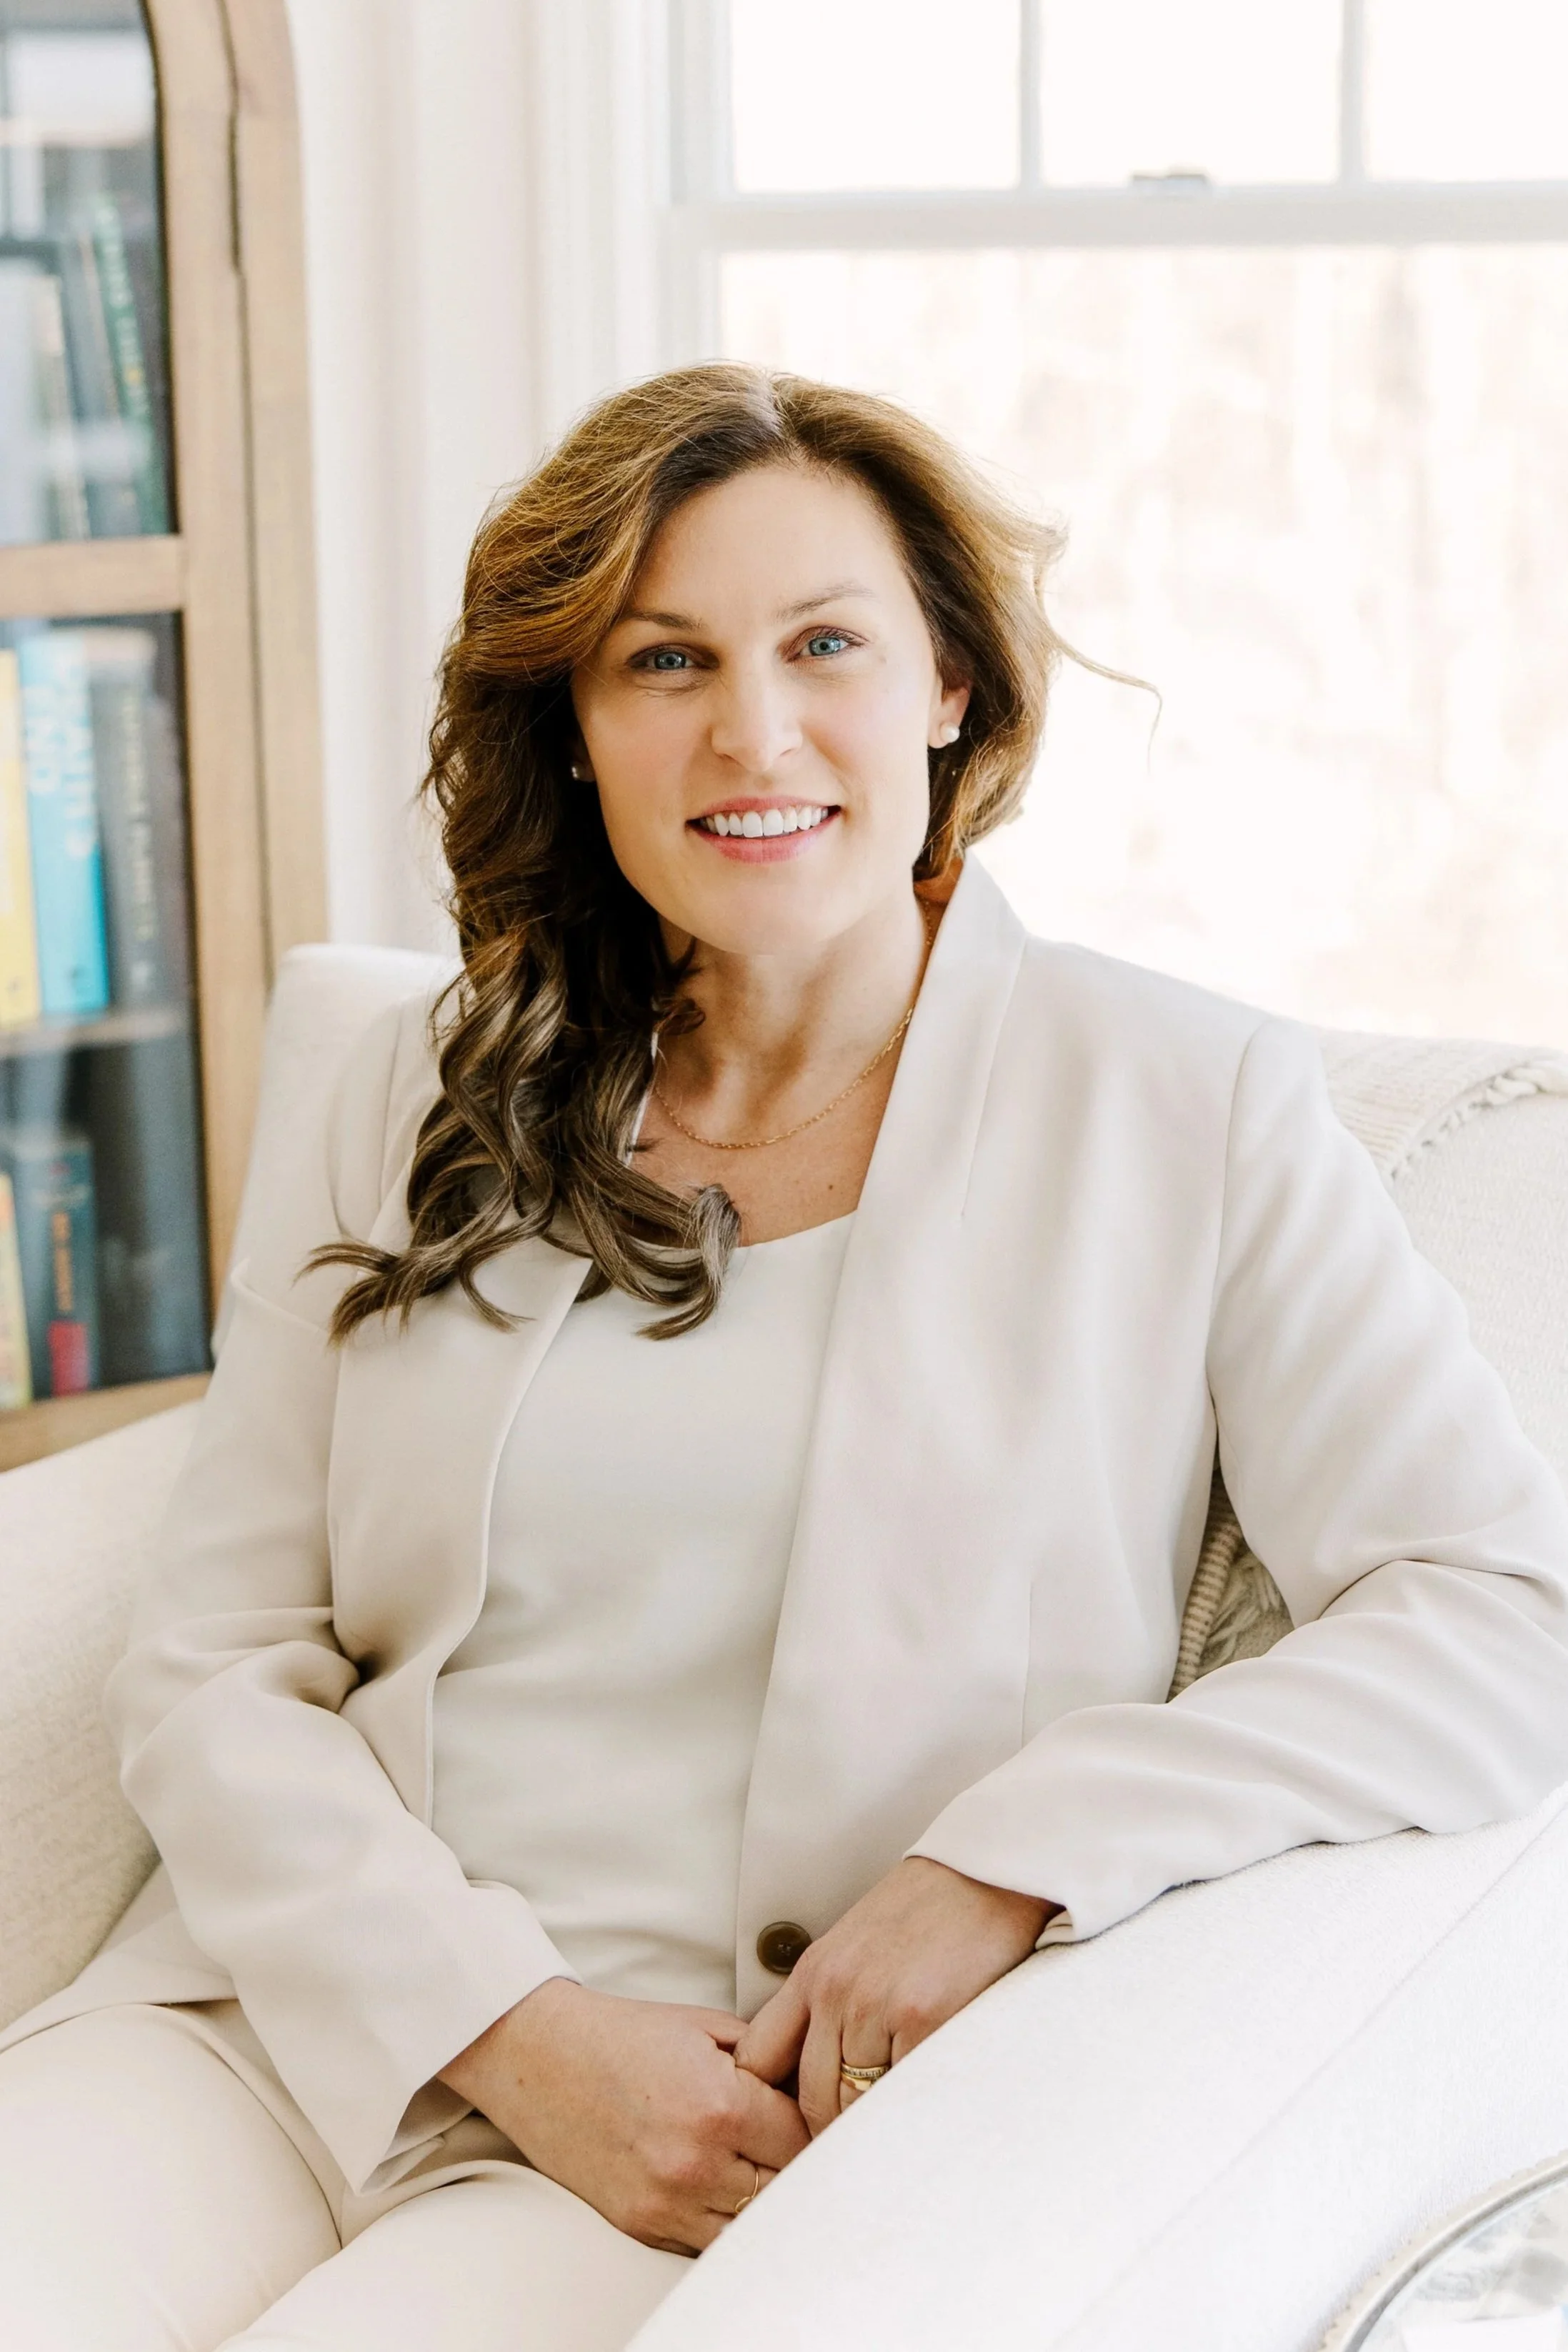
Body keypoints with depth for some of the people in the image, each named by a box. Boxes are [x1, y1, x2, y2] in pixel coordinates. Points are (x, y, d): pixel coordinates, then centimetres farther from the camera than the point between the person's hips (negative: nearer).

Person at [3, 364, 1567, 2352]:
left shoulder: (1189, 1107, 2)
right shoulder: (424, 1100, 11)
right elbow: (212, 1669, 6)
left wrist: (1014, 1863, -17)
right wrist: (519, 2030, -10)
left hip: (769, 2117, -3)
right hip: (303, 2017, 3)